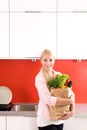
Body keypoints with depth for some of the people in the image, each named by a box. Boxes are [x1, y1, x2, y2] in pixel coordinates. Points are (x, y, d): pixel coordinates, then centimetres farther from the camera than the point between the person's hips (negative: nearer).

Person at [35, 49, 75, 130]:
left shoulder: (59, 75, 3)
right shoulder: (40, 78, -13)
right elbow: (48, 100, -24)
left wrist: (72, 110, -16)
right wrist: (70, 101, -20)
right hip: (46, 120, -5)